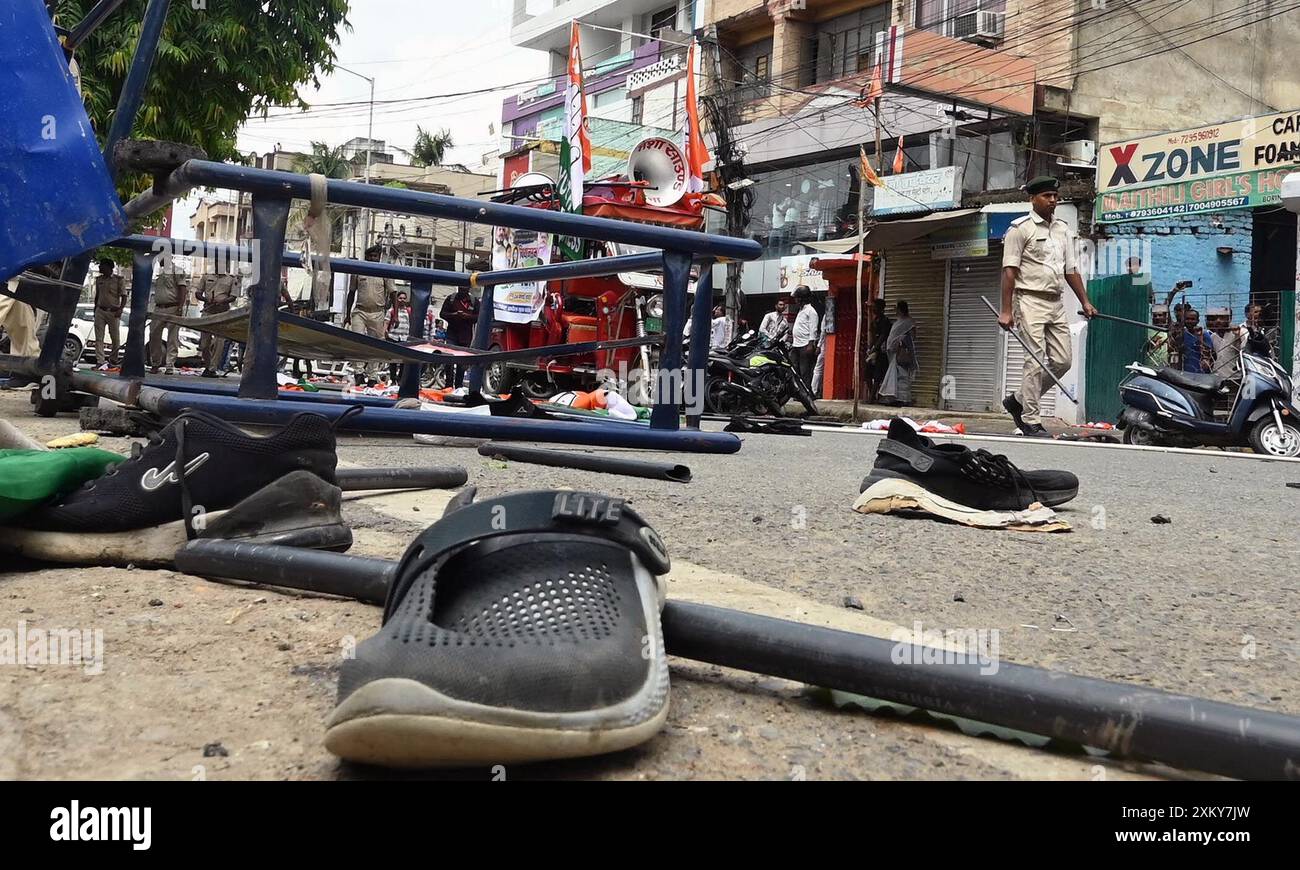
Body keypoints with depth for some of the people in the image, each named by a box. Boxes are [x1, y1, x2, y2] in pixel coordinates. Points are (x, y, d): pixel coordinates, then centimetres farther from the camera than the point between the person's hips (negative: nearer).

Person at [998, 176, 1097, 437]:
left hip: (1056, 303, 7)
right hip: (1030, 300, -7)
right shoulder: (1021, 228, -5)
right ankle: (1031, 422, -3)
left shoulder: (1063, 229, 16)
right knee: (1036, 361, -9)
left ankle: (1018, 400, 20)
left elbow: (1071, 270, 20)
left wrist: (1085, 301, 14)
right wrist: (1006, 310, -16)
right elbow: (1009, 270, -10)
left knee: (1063, 361, 4)